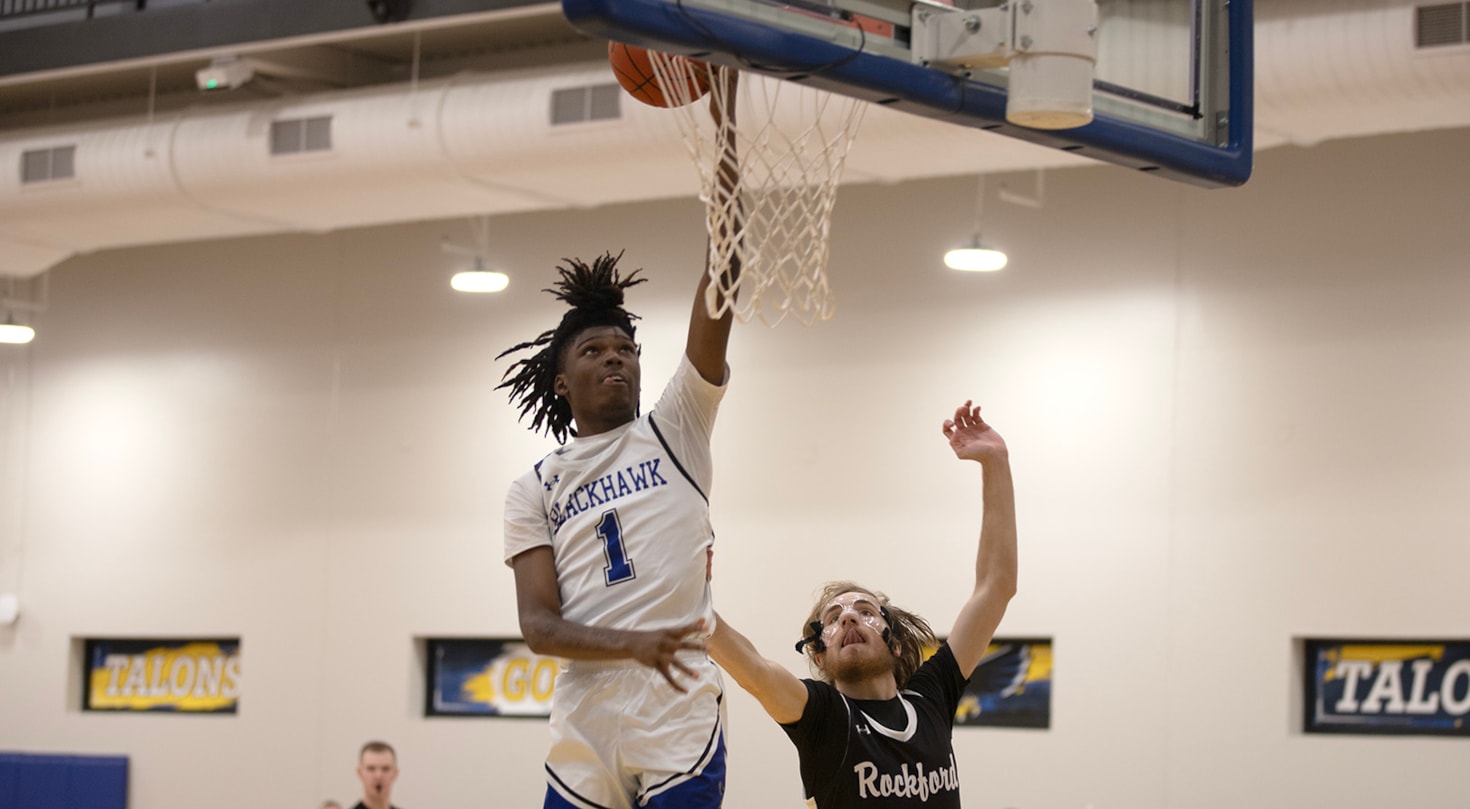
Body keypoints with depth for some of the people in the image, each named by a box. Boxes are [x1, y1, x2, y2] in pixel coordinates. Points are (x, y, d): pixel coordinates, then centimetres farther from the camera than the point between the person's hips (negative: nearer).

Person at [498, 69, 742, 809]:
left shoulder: (675, 431, 10)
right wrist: (630, 645, -22)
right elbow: (538, 625, 0)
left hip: (681, 726, -1)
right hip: (584, 732, 1)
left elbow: (716, 308, -3)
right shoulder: (532, 491, 12)